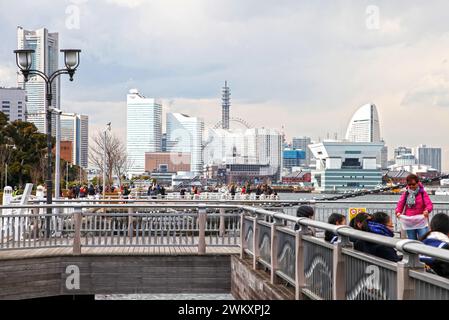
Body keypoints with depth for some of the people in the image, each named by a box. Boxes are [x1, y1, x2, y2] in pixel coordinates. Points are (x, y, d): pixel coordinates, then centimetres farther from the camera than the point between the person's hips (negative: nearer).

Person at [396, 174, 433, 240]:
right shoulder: (405, 194, 10)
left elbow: (429, 204, -8)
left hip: (421, 222, -3)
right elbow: (400, 204, 2)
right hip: (409, 223, 3)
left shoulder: (423, 193, 2)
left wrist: (427, 210, -31)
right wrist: (398, 212, -20)